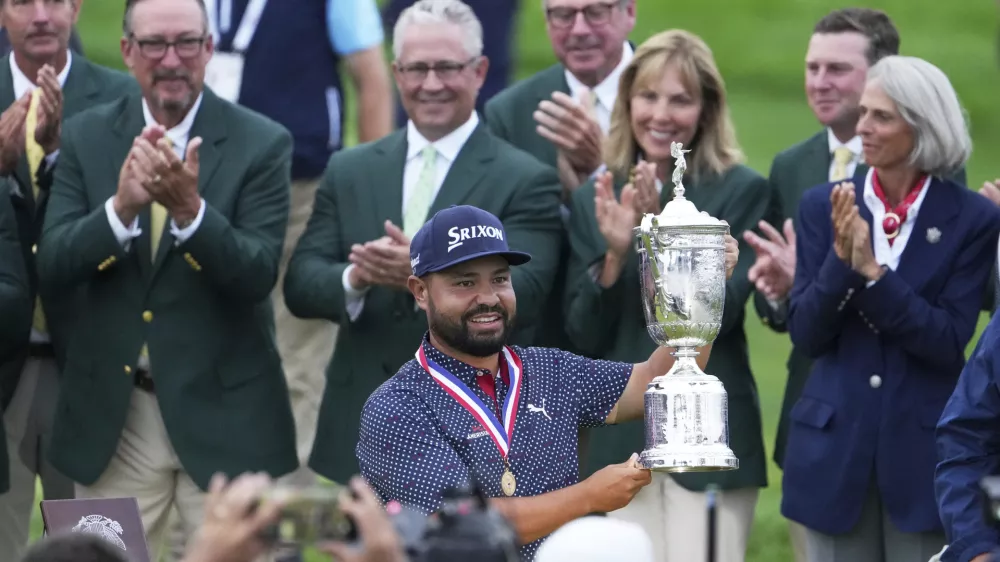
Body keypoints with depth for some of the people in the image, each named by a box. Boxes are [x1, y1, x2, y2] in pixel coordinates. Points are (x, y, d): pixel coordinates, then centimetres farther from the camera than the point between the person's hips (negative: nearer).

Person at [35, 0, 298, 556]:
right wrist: (122, 206, -24)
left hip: (224, 410, -3)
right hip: (113, 412, 3)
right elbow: (53, 265, -5)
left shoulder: (262, 144, -5)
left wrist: (189, 208, -31)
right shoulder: (86, 137, 4)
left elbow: (258, 276, -14)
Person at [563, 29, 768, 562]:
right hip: (620, 439, 3)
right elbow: (583, 336, 6)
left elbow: (719, 311, -10)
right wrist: (614, 255, -11)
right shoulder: (593, 199, 9)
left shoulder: (741, 191, -1)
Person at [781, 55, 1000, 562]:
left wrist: (872, 271, -18)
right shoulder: (823, 207, 4)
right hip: (835, 445, 2)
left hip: (924, 451, -2)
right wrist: (840, 261, -17)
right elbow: (806, 335, 1)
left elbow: (949, 342, -9)